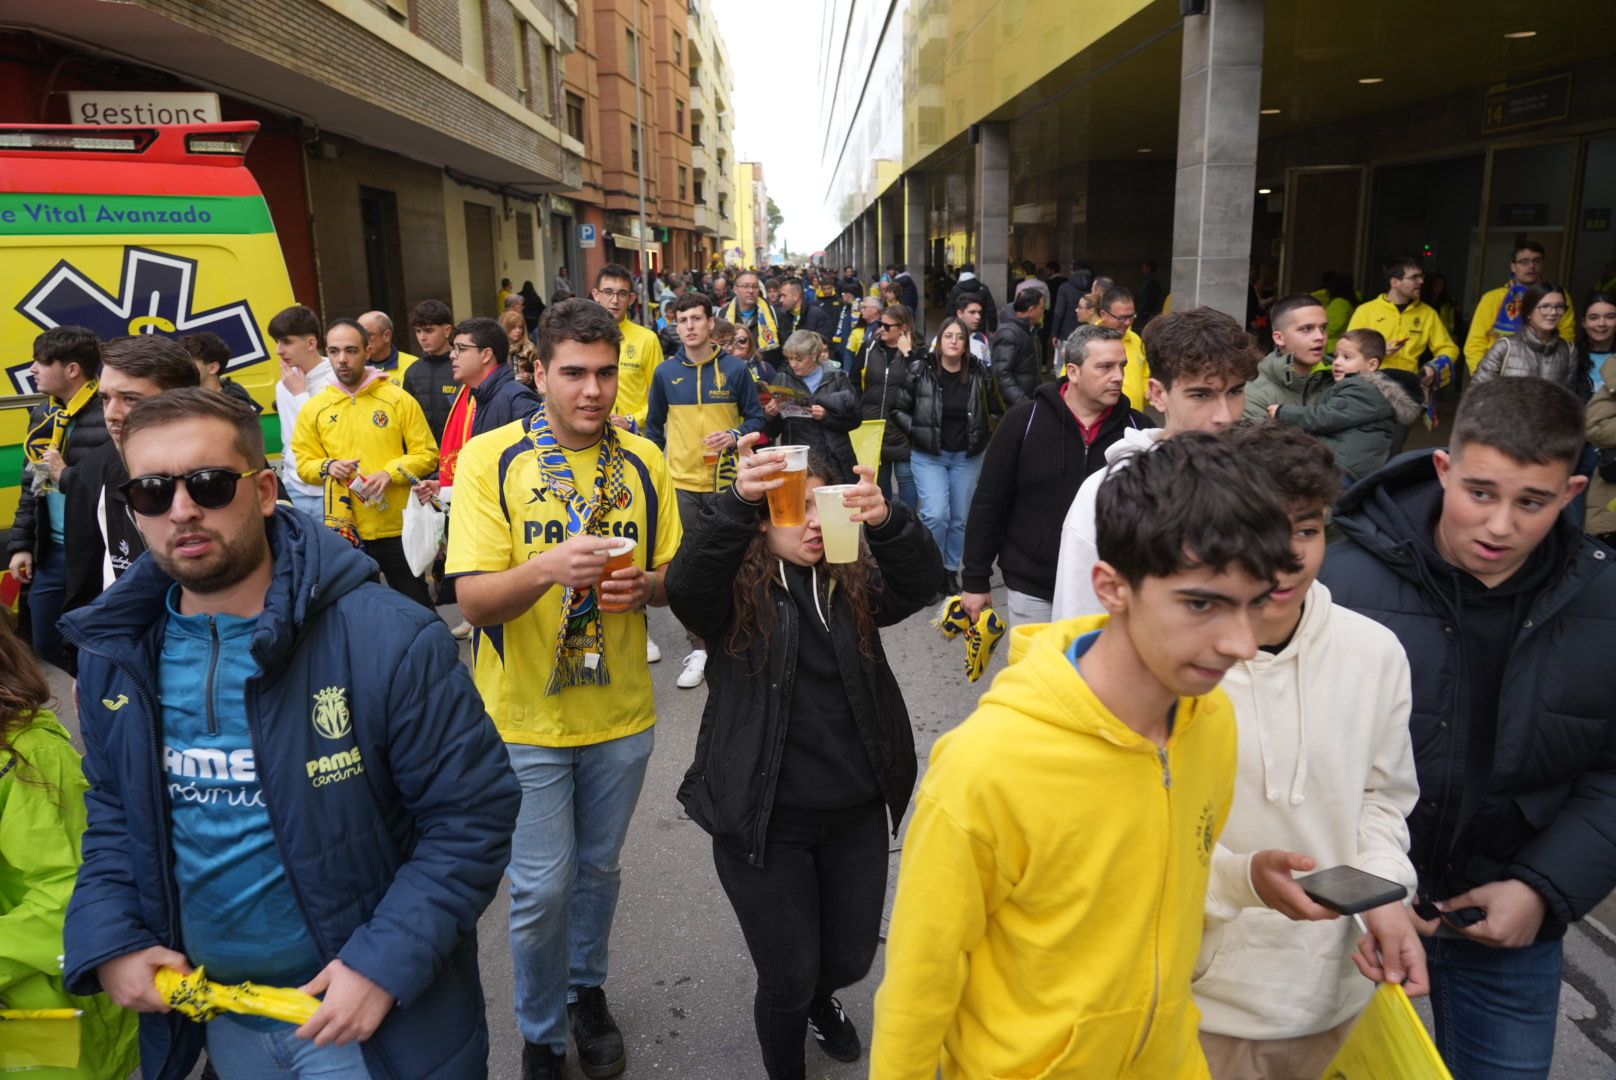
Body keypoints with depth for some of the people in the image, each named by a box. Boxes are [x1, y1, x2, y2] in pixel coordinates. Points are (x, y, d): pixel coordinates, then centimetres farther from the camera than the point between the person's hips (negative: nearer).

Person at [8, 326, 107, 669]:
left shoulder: (109, 417, -17)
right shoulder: (42, 416, 11)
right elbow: (31, 486, 16)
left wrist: (67, 476, -17)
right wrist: (20, 544, 13)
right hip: (51, 553, 8)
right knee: (45, 645, 18)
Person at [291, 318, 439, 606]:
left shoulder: (398, 399, -1)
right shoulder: (314, 409, 5)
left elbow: (427, 454, -2)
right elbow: (304, 464, 10)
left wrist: (390, 473, -17)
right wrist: (328, 468, -11)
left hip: (398, 527, -2)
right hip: (344, 531, 2)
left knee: (417, 608, 8)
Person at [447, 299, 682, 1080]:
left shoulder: (642, 460, -1)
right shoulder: (488, 458, -11)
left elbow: (675, 575, 5)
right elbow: (474, 601, -15)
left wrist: (644, 586, -17)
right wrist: (548, 567, -34)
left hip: (622, 712, 3)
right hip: (527, 718, -3)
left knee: (598, 868, 20)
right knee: (540, 889, 6)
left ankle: (588, 989, 46)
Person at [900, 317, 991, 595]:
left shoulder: (979, 373, -2)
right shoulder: (920, 370, -7)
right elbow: (897, 407, -2)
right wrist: (914, 430, -11)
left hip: (967, 457, 3)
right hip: (928, 455, -3)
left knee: (960, 518, 9)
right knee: (936, 514, -15)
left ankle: (951, 571, 26)